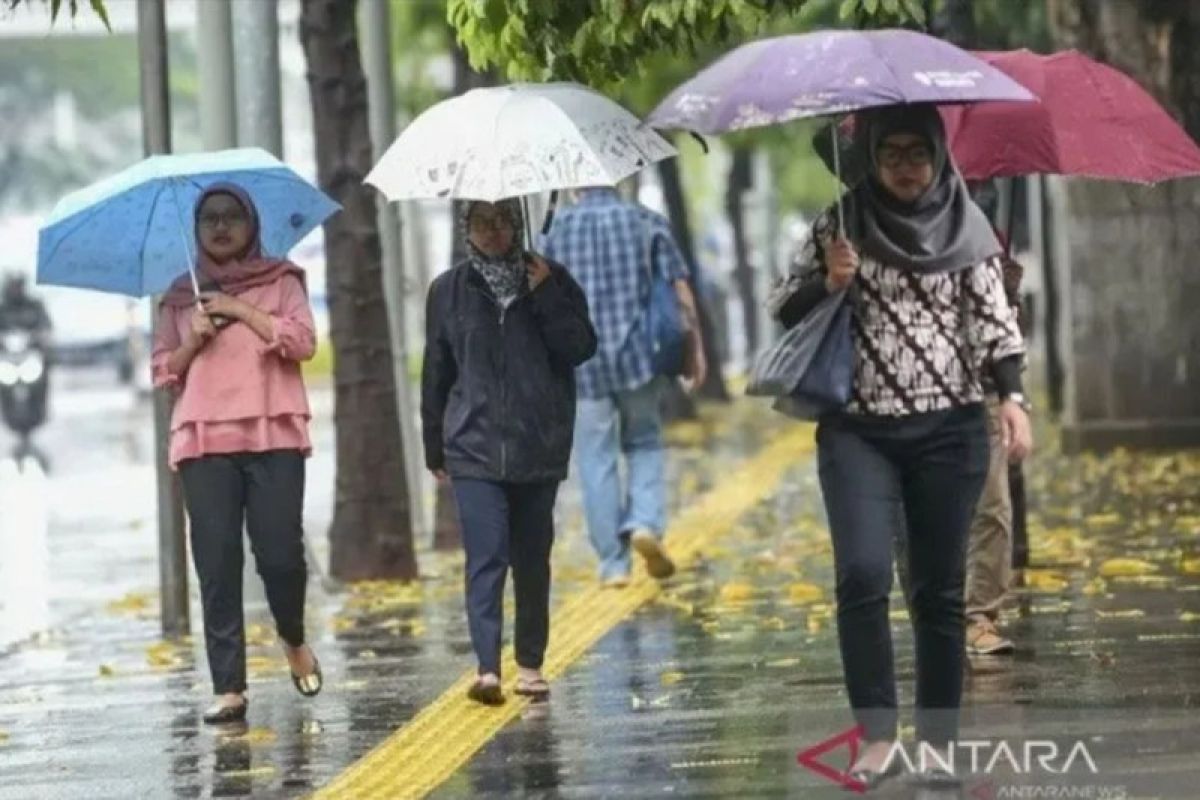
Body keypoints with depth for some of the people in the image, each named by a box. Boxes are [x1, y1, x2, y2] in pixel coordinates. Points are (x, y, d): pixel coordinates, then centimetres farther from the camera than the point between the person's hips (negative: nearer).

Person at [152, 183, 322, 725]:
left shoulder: (280, 282, 11)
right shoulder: (181, 296, 16)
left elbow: (303, 341, -3)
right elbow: (162, 370, 15)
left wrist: (241, 311, -7)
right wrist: (192, 341, -4)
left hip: (274, 436, -2)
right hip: (203, 440, 2)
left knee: (280, 553, -9)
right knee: (216, 563, -5)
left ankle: (294, 641, 23)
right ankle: (228, 689, -4)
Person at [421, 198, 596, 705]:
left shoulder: (551, 281, 5)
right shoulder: (449, 292, 7)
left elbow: (581, 348, -4)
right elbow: (435, 374, 11)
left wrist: (545, 297, -14)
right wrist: (435, 449, 13)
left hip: (539, 447, 1)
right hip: (474, 448, -1)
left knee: (532, 560, 8)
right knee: (486, 557, -12)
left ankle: (531, 665, 19)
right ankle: (488, 668, -20)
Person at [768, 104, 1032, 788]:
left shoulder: (967, 229, 4)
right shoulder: (841, 225, 4)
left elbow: (994, 319, 2)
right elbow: (785, 310, 5)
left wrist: (1012, 396, -11)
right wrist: (828, 282, -15)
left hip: (950, 431, 1)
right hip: (858, 431, 0)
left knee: (940, 589, 4)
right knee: (863, 573, -17)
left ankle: (939, 740, 12)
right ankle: (876, 732, -9)